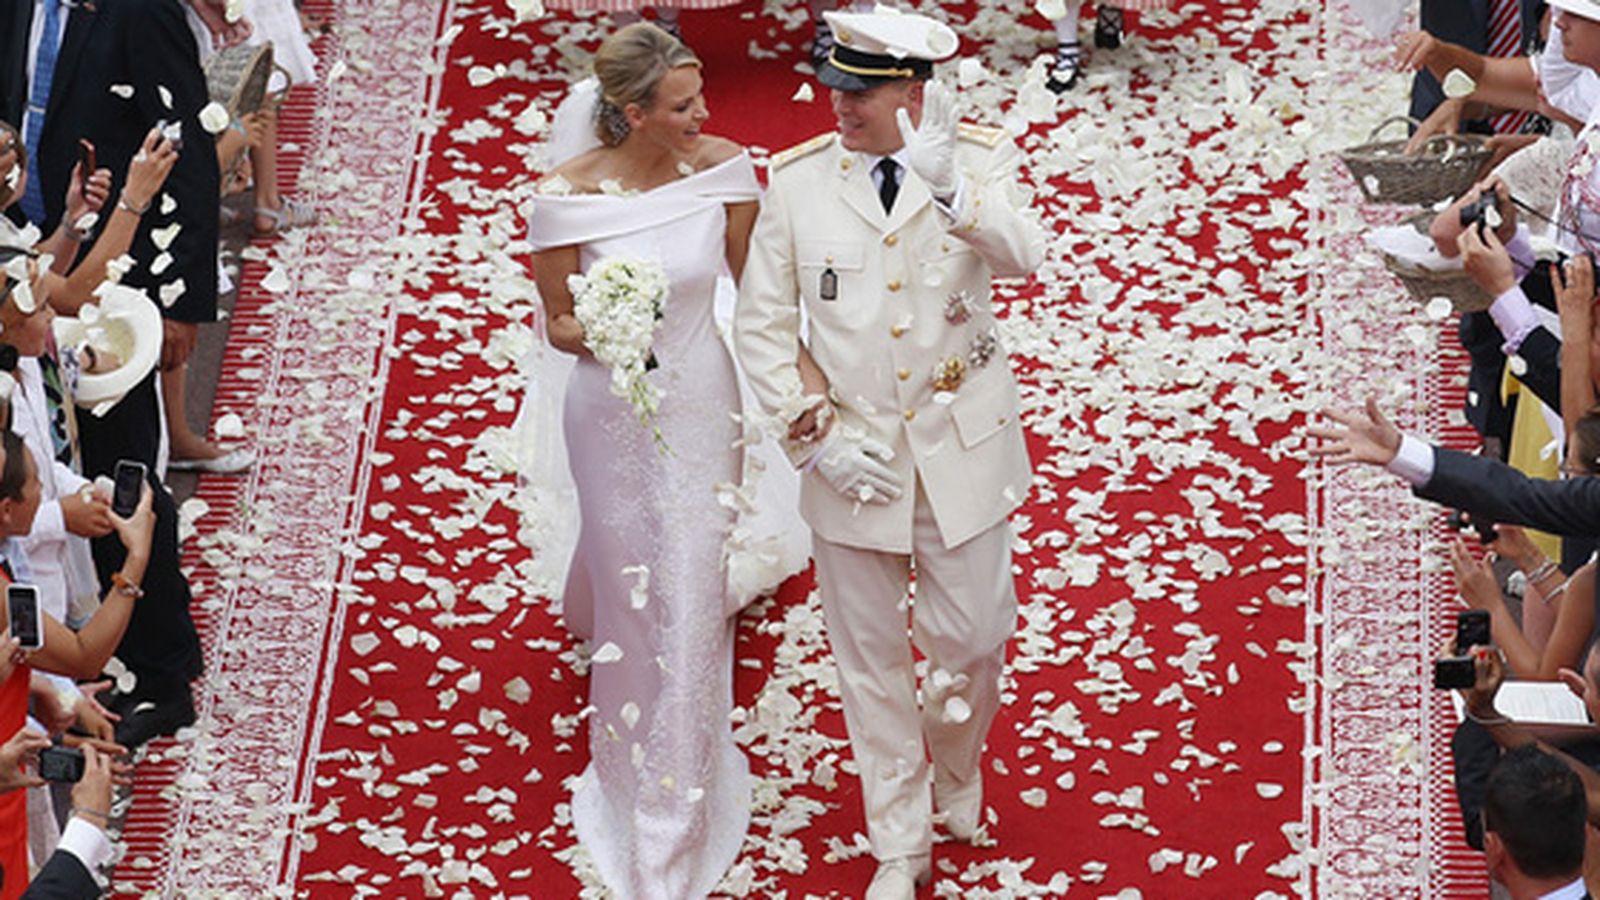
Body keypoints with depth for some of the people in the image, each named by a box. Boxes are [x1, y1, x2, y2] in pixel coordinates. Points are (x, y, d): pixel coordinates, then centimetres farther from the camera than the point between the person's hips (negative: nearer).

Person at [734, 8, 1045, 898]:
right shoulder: (799, 180, -7)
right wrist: (816, 434, -11)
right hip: (853, 457, 1)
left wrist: (949, 186, -47)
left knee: (971, 639, 9)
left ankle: (957, 773, 41)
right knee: (872, 658, 10)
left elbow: (1021, 256, -29)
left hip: (961, 450, -1)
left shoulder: (979, 160, -9)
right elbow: (763, 324, -2)